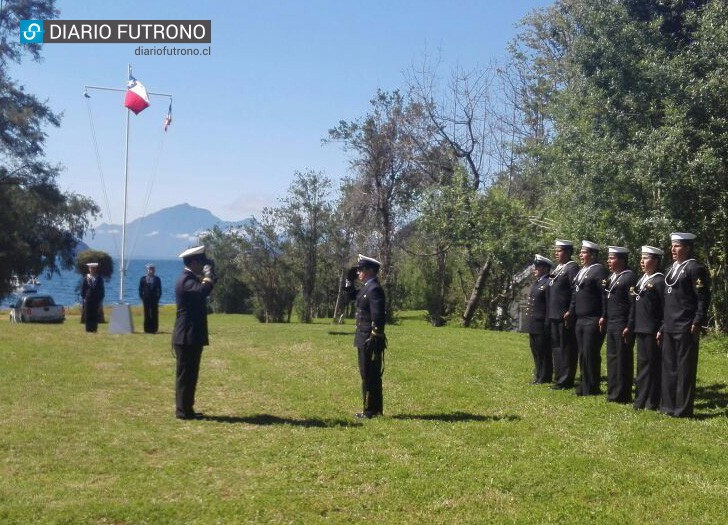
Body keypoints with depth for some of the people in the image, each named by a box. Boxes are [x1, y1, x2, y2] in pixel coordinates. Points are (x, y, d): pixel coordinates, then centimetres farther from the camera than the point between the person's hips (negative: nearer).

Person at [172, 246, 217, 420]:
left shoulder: (190, 279, 17)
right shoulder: (186, 280, -17)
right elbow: (203, 290, -35)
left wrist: (208, 277, 13)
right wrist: (208, 275, -19)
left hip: (191, 336, 10)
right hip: (187, 337, -10)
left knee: (189, 374, 14)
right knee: (186, 374, -4)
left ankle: (186, 409, 20)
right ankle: (184, 411, 1)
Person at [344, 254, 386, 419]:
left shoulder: (374, 289, -17)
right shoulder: (366, 288, 13)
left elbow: (378, 316, -23)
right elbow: (351, 295, 31)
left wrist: (374, 339, -23)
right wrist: (349, 280, 16)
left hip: (370, 340, -10)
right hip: (364, 339, 10)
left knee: (369, 375, -5)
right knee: (371, 375, 15)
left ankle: (371, 411, 1)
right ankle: (375, 409, 23)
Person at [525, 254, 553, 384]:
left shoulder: (548, 284, -13)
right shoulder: (535, 283, 16)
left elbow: (550, 306, -16)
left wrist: (547, 326, -18)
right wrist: (528, 323, 16)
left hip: (541, 326, -9)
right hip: (533, 326, 9)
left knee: (544, 353, 0)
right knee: (536, 353, 16)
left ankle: (545, 377, 7)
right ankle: (538, 376, 25)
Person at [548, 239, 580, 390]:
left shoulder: (572, 268, -10)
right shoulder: (557, 268, 17)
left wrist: (570, 312, -20)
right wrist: (550, 313, 16)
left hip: (565, 317, -9)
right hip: (554, 316, 9)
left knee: (566, 348, -3)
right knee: (556, 347, 14)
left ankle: (566, 381, 2)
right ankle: (559, 378, 23)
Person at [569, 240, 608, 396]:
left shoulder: (599, 271, -9)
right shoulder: (581, 271, 18)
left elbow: (605, 295, -15)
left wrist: (603, 318, -19)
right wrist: (571, 312, 16)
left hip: (593, 321, -8)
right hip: (579, 320, 8)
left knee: (590, 354, -4)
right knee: (583, 354, 12)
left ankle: (592, 388, 3)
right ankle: (584, 385, 19)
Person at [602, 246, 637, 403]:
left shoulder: (630, 277, -12)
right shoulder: (611, 277, 14)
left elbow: (633, 304, -15)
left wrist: (629, 327, -18)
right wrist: (604, 317, 12)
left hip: (622, 325, -9)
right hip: (611, 324, 9)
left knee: (623, 359, -2)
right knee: (612, 358, 12)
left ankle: (622, 395, 5)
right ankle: (612, 393, 20)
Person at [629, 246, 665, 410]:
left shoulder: (659, 281, -11)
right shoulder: (642, 280, 15)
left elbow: (665, 307, -15)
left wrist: (661, 330, -17)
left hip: (653, 330, -8)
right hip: (640, 329, 8)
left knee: (653, 364, -1)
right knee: (642, 364, 13)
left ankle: (652, 402, 7)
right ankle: (641, 400, 20)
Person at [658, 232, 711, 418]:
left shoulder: (695, 269, -8)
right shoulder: (672, 270, 17)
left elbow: (703, 299, -12)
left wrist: (697, 324, -17)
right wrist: (662, 327, 18)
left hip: (685, 329, -8)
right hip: (670, 329, 8)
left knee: (685, 369, -2)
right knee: (669, 367, 11)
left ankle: (683, 409, 4)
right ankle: (668, 406, 18)